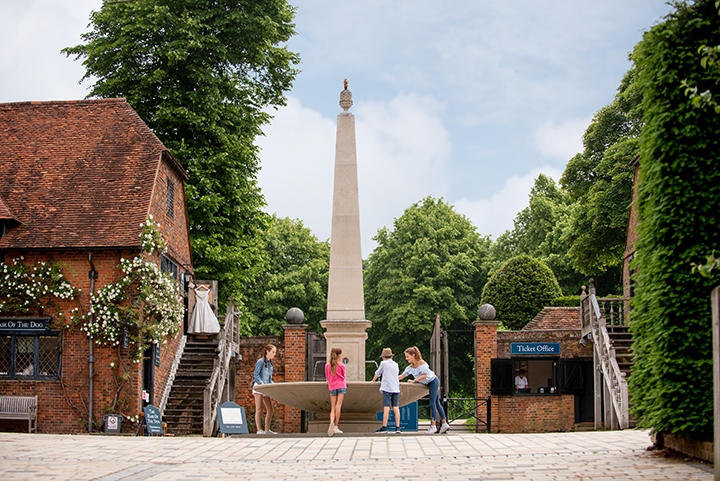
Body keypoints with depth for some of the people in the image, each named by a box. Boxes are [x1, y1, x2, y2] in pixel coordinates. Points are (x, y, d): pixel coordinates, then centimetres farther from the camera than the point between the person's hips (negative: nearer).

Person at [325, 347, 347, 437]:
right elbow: (343, 376, 10)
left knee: (333, 408, 4)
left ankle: (331, 422, -22)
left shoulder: (327, 366, 4)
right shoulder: (341, 366, -3)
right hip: (341, 386, -3)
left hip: (332, 387, 3)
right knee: (338, 406, -5)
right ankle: (336, 427, -10)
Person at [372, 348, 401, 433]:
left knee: (386, 408, -7)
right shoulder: (396, 364, 17)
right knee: (396, 408, 0)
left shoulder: (383, 363, 4)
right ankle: (397, 427, -3)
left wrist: (373, 380, 34)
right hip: (396, 388, 4)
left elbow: (377, 374, 16)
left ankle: (384, 427, -9)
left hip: (387, 388, -4)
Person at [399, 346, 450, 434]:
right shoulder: (410, 367, 1)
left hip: (433, 381, -8)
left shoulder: (422, 363, -20)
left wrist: (414, 381, -28)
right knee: (437, 403, 9)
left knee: (432, 403, -11)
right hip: (429, 384, 8)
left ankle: (433, 426, -10)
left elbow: (424, 375, -25)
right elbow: (402, 376, -2)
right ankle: (444, 424, 14)